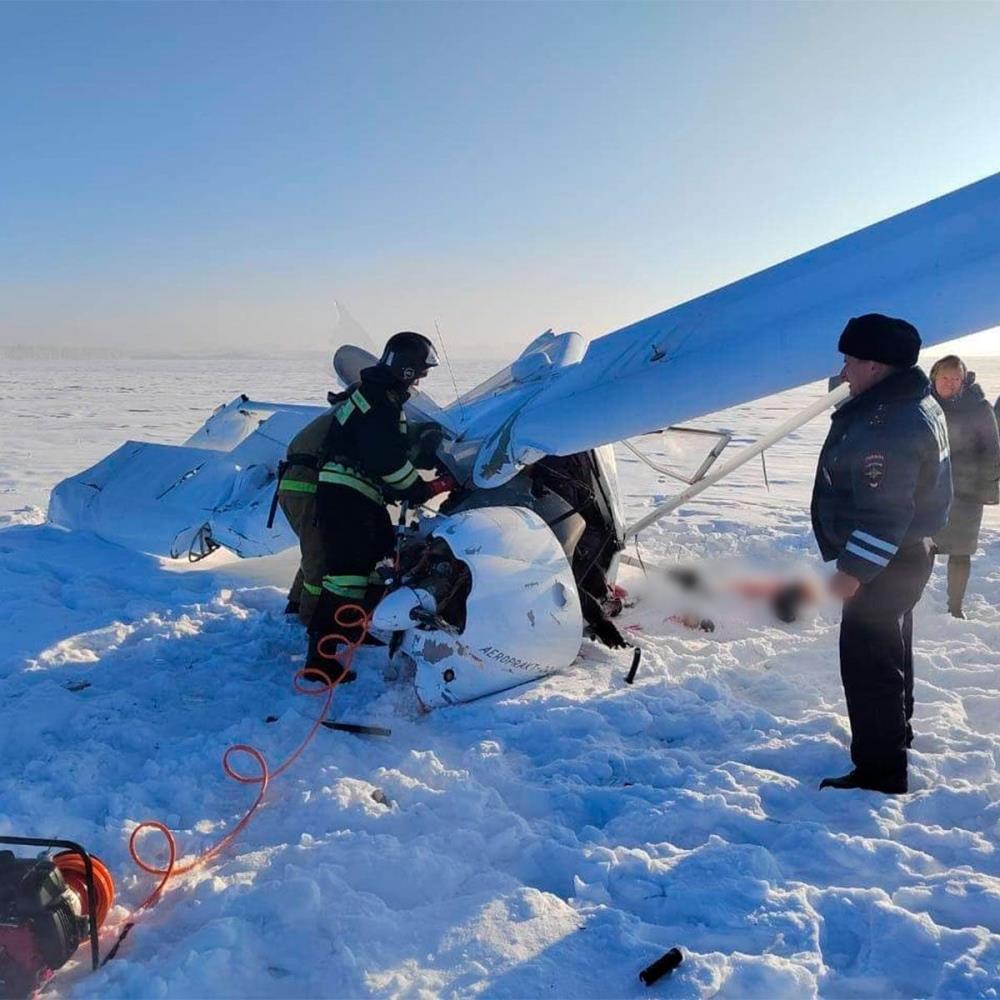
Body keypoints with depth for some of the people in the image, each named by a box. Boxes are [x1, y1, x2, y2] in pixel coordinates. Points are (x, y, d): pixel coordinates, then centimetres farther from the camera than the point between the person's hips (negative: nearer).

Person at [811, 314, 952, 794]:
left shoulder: (888, 425, -28)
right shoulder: (912, 403, 7)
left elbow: (884, 511, -31)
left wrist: (851, 570, -28)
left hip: (884, 564, -11)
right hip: (904, 554, 11)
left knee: (867, 660, -4)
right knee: (890, 648, 26)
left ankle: (880, 772, 5)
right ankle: (895, 731, 45)